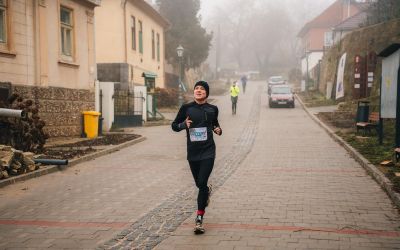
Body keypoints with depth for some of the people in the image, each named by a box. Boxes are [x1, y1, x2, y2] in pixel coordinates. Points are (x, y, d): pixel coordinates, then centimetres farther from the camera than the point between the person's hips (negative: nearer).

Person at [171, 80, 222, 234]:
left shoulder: (212, 109, 2)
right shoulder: (186, 108, -2)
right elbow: (174, 126, 4)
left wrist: (218, 130, -1)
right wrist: (184, 124, -16)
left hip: (208, 151, -1)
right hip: (192, 152, 2)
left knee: (202, 183, -13)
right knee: (199, 184, 15)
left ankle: (199, 219, -5)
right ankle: (207, 191, 54)